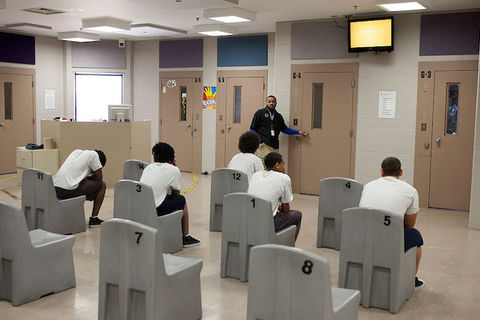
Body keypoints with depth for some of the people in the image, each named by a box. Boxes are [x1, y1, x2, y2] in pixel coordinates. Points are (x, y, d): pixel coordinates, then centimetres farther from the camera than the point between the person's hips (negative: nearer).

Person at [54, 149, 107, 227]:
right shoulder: (94, 154, 4)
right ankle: (94, 219, 10)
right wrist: (91, 176, 24)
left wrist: (87, 177, 29)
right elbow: (99, 178, 6)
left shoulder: (77, 151, 25)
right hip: (68, 190, -8)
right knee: (102, 185, 10)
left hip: (55, 189, 8)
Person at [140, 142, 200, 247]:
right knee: (181, 200, 19)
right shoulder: (173, 170, 3)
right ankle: (186, 237, 26)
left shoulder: (148, 167, 18)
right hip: (156, 210, -6)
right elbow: (176, 193, 14)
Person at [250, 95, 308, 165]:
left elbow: (284, 129, 26)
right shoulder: (260, 113, 6)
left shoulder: (278, 116, 19)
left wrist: (298, 132, 23)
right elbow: (253, 128, 4)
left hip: (275, 146, 5)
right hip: (264, 144, -5)